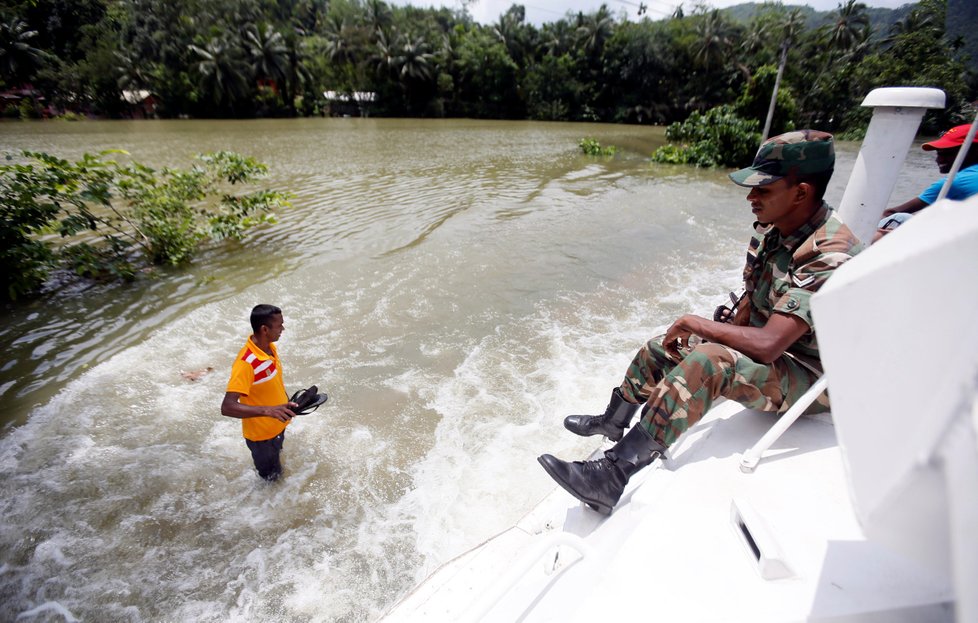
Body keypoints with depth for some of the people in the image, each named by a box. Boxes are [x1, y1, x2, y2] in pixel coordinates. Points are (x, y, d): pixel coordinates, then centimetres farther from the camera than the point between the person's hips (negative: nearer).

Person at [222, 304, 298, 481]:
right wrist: (267, 410, -48)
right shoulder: (245, 363, -34)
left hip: (278, 425, 7)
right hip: (262, 433, -7)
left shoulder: (270, 346, -8)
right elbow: (227, 407, -37)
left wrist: (287, 405, 16)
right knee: (271, 474, 18)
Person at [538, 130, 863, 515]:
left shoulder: (829, 257, -29)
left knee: (709, 361, -37)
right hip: (772, 348, 9)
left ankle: (610, 478, -37)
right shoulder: (771, 231, -2)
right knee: (662, 349, 7)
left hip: (809, 378, -9)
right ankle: (612, 422, 29)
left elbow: (766, 345, -36)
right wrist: (724, 328, -9)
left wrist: (694, 323, -24)